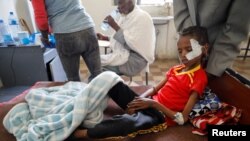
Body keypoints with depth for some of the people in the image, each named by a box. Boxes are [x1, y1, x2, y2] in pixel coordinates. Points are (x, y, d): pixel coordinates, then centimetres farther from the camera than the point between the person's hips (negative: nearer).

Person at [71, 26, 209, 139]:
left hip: (161, 116, -7)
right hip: (148, 104, 7)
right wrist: (138, 100, -7)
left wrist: (154, 103, -20)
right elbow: (154, 89, 12)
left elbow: (182, 119, -15)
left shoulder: (200, 77, -9)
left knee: (128, 122, -40)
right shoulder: (176, 69, 14)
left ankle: (83, 133, -22)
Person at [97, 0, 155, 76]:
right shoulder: (125, 16, 10)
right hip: (124, 53, 8)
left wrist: (115, 26, -20)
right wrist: (105, 38, 7)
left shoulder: (142, 17, -14)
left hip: (136, 58, -8)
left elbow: (132, 43, -23)